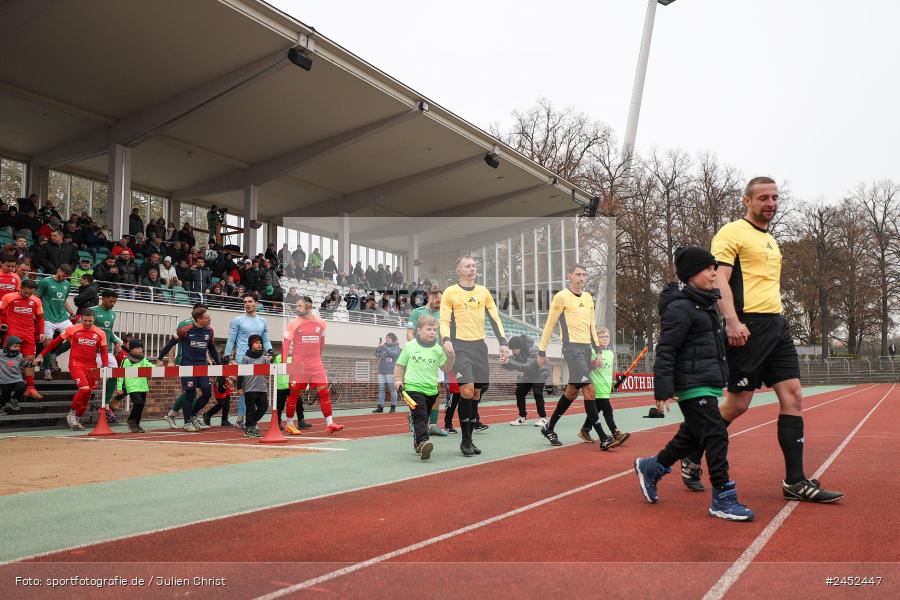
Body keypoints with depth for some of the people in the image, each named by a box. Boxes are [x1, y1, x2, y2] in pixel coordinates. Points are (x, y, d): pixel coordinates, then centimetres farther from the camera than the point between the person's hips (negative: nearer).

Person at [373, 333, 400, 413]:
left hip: (391, 371, -4)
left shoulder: (396, 347, 3)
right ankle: (380, 407, 4)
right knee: (381, 389, 3)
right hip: (381, 371, 4)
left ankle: (393, 406, 3)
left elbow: (393, 354, -16)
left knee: (392, 389, -2)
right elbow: (377, 355, 8)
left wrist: (384, 347, -19)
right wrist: (378, 348, -10)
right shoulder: (383, 346, 13)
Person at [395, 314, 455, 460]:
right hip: (413, 388, -4)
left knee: (423, 418, 16)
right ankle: (423, 441, -32)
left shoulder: (438, 349, 7)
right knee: (420, 416, -20)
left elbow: (445, 368, 11)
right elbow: (400, 365, 11)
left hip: (431, 389, 4)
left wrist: (450, 357, -4)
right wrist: (398, 380, -1)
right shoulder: (410, 346, 1)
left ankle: (417, 443, 32)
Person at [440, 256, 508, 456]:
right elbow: (444, 320, -2)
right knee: (467, 391, -17)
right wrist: (447, 340, -20)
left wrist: (503, 343, 1)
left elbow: (494, 318, 11)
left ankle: (469, 439, 17)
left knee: (476, 394, 6)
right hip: (460, 346, -4)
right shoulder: (450, 293, 2)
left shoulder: (483, 292, 12)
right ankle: (465, 440, -3)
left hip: (480, 346, 5)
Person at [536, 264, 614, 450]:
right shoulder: (561, 297, -5)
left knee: (572, 391, 11)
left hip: (586, 347, 8)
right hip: (572, 347, -8)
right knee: (589, 390, -14)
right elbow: (549, 325, -2)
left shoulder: (588, 297, 16)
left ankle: (549, 428, 26)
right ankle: (603, 438, -13)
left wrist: (597, 349, 16)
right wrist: (541, 352, -2)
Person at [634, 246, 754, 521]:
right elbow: (665, 351, -18)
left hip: (708, 385, 10)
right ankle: (723, 498, 0)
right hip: (693, 386, -10)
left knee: (691, 436, 16)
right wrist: (663, 389, -22)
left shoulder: (706, 304, 17)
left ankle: (650, 467, 32)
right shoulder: (680, 307, -14)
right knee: (716, 436, -8)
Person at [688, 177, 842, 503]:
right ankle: (693, 459, 16)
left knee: (793, 397, 1)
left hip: (776, 326, 8)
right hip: (748, 327, -8)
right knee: (737, 404, -4)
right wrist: (732, 321, -26)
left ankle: (795, 482, 7)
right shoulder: (732, 233, -4)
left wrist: (776, 321, 20)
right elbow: (719, 279, -15)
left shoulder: (770, 240, 23)